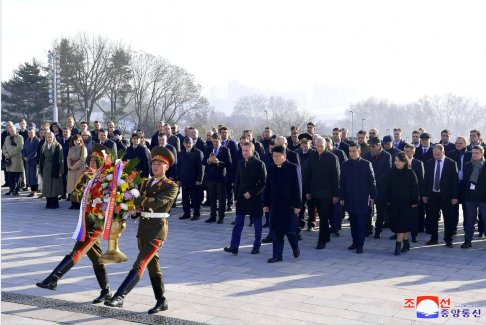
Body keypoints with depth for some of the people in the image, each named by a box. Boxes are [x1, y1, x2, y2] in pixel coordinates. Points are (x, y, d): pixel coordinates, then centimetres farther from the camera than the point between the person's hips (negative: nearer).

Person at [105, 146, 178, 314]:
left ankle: (119, 297, -20)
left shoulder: (171, 187, -7)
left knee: (140, 264, -15)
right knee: (152, 265, 13)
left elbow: (156, 202, -22)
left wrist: (134, 199, -20)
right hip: (143, 225, 8)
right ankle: (162, 302, 23)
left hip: (157, 227, -7)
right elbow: (139, 201, 7)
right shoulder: (146, 182, 14)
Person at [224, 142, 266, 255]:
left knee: (257, 224, 6)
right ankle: (234, 247, -2)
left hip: (255, 198, -4)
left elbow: (263, 182, -10)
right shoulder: (240, 164, 9)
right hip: (242, 198, 5)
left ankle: (256, 246, 17)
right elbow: (237, 181, 13)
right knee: (238, 223, -1)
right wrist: (236, 197, 7)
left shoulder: (259, 164, -7)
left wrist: (251, 193, -15)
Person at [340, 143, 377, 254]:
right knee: (353, 223, 7)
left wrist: (372, 196, -3)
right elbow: (342, 182, 8)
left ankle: (360, 245, 2)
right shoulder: (345, 164, 6)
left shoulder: (366, 164, -1)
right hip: (349, 199, 3)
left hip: (362, 199, -3)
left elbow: (372, 181, 1)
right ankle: (355, 242, 16)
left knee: (361, 223, -3)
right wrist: (342, 197, 4)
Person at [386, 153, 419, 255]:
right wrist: (388, 200, 6)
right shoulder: (392, 173, 6)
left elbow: (415, 188, -6)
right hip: (395, 203, 5)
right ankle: (406, 243, 21)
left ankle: (398, 245, -8)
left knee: (402, 224, -8)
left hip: (407, 203, -5)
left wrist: (414, 202, -10)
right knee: (396, 223, 7)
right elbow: (388, 187, 10)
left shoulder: (410, 173, -6)